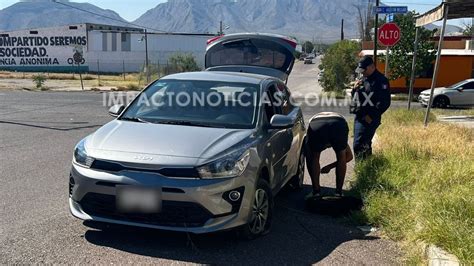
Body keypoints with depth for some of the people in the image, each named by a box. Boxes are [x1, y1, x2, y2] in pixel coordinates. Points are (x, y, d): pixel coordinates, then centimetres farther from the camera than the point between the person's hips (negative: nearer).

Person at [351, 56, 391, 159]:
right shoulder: (363, 79, 13)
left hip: (369, 118, -8)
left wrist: (372, 116, -18)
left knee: (358, 145, -13)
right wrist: (355, 89, -1)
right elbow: (354, 96, 21)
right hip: (359, 117, 8)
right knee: (365, 144, 16)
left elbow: (385, 102, -16)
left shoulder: (381, 80, -11)